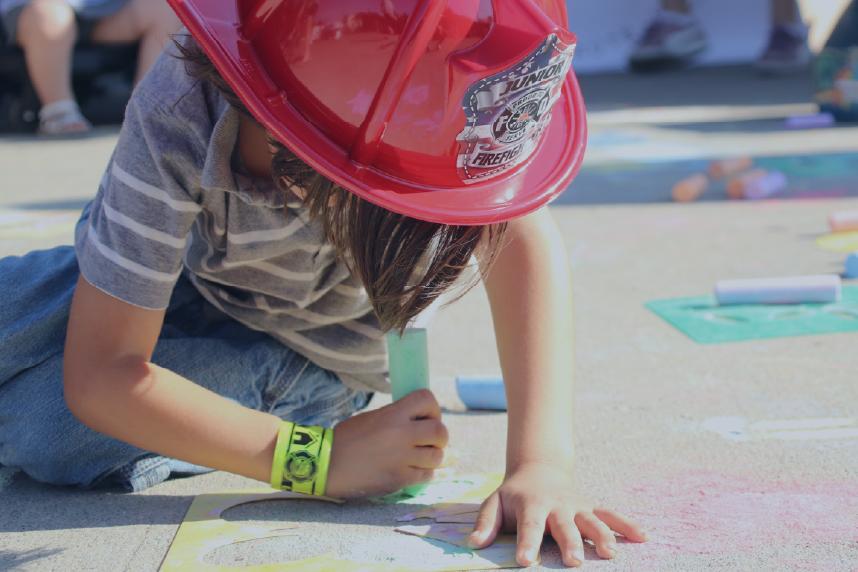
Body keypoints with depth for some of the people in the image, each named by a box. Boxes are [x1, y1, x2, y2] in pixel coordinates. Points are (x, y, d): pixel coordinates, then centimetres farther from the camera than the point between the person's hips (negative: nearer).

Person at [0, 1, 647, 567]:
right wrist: (318, 458, -39)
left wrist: (543, 464, -47)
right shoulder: (173, 125, -38)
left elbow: (525, 236, -35)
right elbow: (99, 377, -34)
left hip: (317, 353, -1)